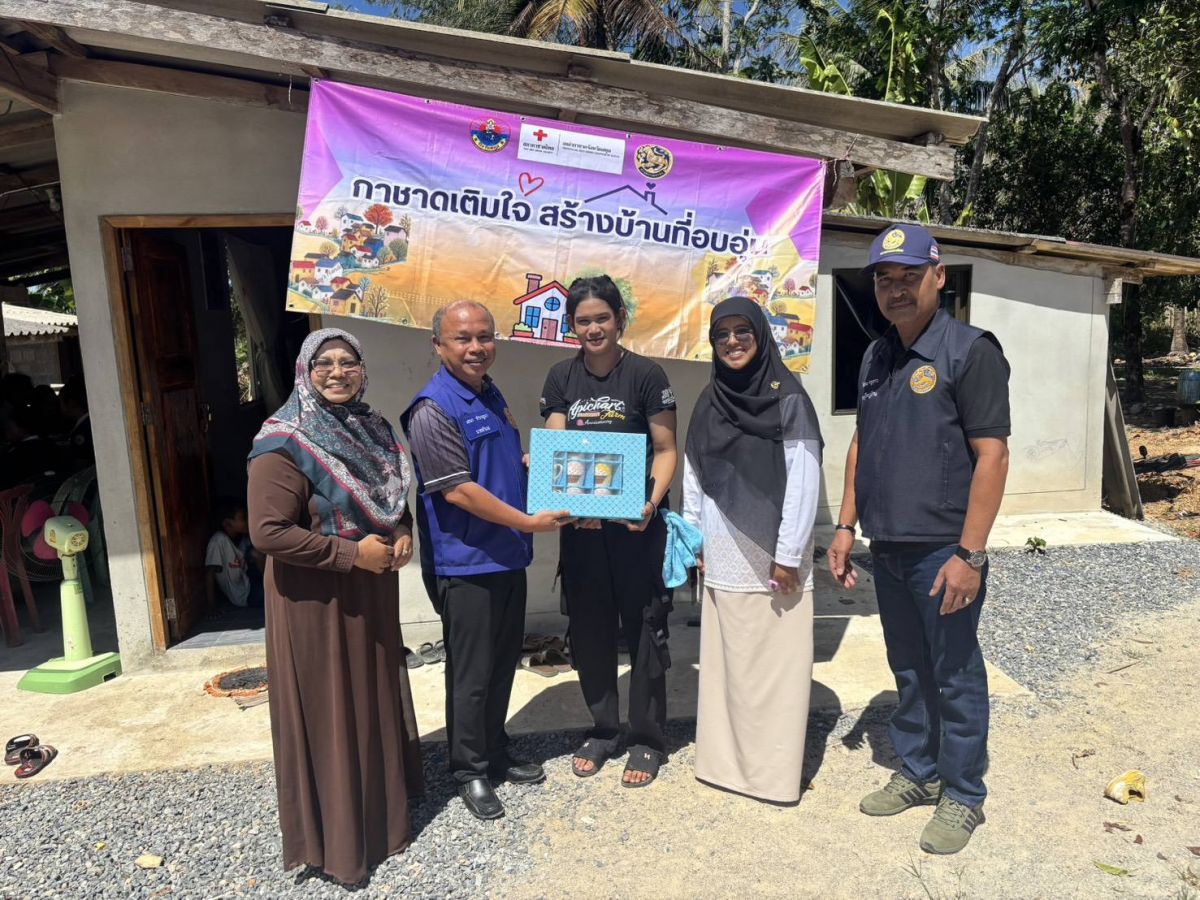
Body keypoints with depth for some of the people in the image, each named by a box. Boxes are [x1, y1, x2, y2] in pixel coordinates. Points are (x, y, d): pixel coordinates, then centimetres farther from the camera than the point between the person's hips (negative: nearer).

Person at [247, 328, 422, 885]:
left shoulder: (374, 430, 5)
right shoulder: (285, 444, -17)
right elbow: (268, 533, -23)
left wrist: (403, 533, -3)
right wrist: (352, 552, -22)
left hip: (373, 592, 7)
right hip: (316, 601, -7)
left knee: (377, 698, 19)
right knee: (327, 713, 5)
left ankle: (383, 811, 41)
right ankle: (334, 840, 25)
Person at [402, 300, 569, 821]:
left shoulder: (492, 396, 11)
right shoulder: (432, 410, -16)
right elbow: (457, 490, -21)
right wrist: (528, 522, -18)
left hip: (508, 557, 8)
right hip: (465, 564, -8)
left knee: (503, 665, 19)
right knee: (471, 674, 6)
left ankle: (496, 754, 36)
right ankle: (469, 772, 24)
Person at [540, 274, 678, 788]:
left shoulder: (646, 375, -5)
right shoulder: (562, 378, 6)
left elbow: (665, 450, -5)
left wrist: (652, 502, -21)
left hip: (636, 523, -4)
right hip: (580, 524, 4)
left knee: (643, 630, 5)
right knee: (589, 630, 13)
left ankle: (647, 739, 23)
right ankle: (603, 730, 32)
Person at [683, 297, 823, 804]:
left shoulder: (789, 400, -7)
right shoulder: (709, 402, 9)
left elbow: (804, 481, -11)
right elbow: (694, 476, 12)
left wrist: (789, 555, -13)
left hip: (773, 556, -5)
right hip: (722, 556, 5)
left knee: (775, 661, 3)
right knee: (725, 660, 12)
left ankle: (774, 770, 17)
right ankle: (725, 758, 26)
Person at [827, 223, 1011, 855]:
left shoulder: (970, 350, -10)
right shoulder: (876, 357, 10)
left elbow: (992, 454, -15)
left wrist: (969, 554, -19)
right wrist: (846, 525, 11)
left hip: (943, 550, -6)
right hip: (887, 547, 6)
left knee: (955, 677, 7)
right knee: (908, 670, 19)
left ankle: (963, 796, 26)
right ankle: (918, 773, 36)